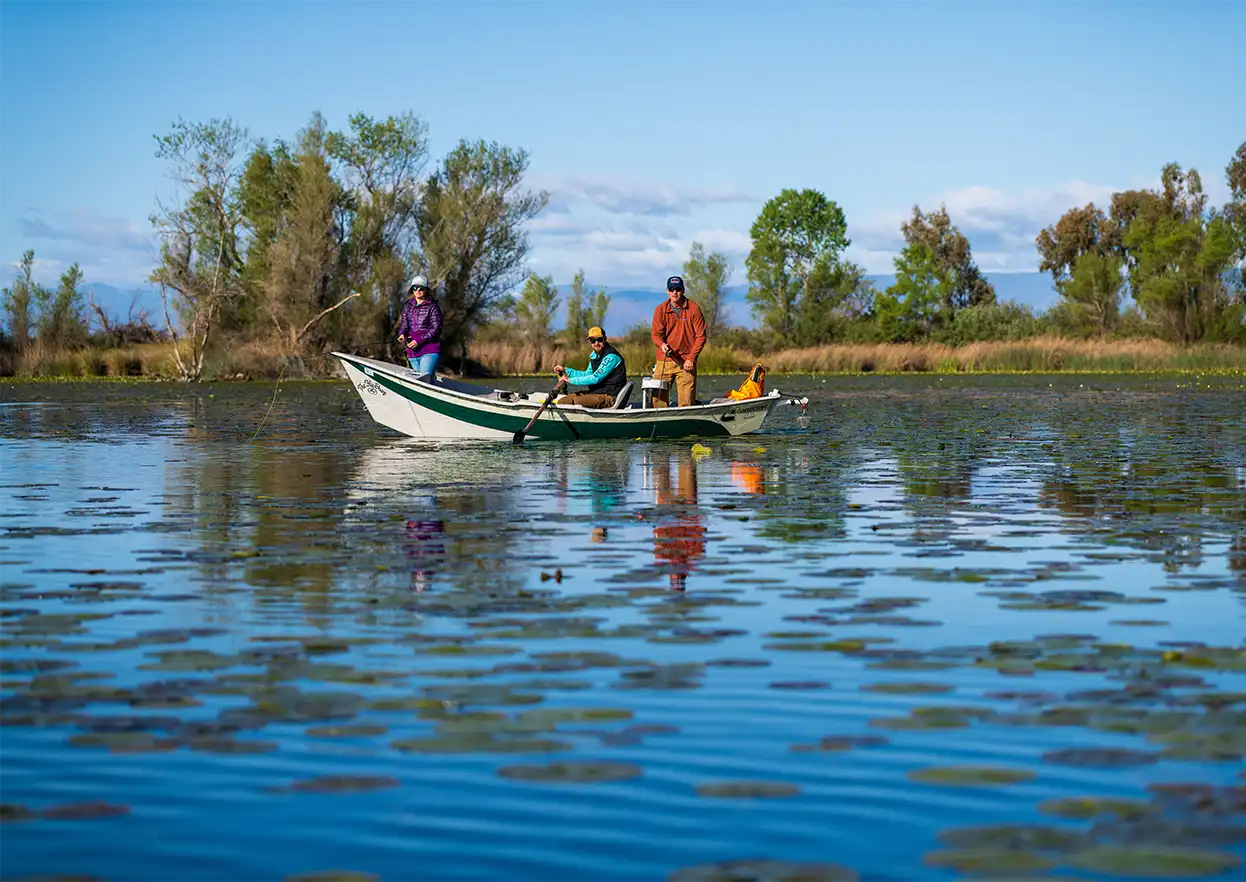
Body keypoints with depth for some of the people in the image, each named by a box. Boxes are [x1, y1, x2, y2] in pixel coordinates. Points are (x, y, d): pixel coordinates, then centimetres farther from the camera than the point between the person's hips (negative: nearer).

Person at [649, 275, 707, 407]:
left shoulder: (693, 309, -3)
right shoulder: (660, 309, 2)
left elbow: (701, 336, -2)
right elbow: (656, 334, 1)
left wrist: (691, 358, -9)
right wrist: (662, 344, -22)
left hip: (686, 362, -1)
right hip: (664, 361, 2)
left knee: (686, 403, -3)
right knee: (658, 398, -2)